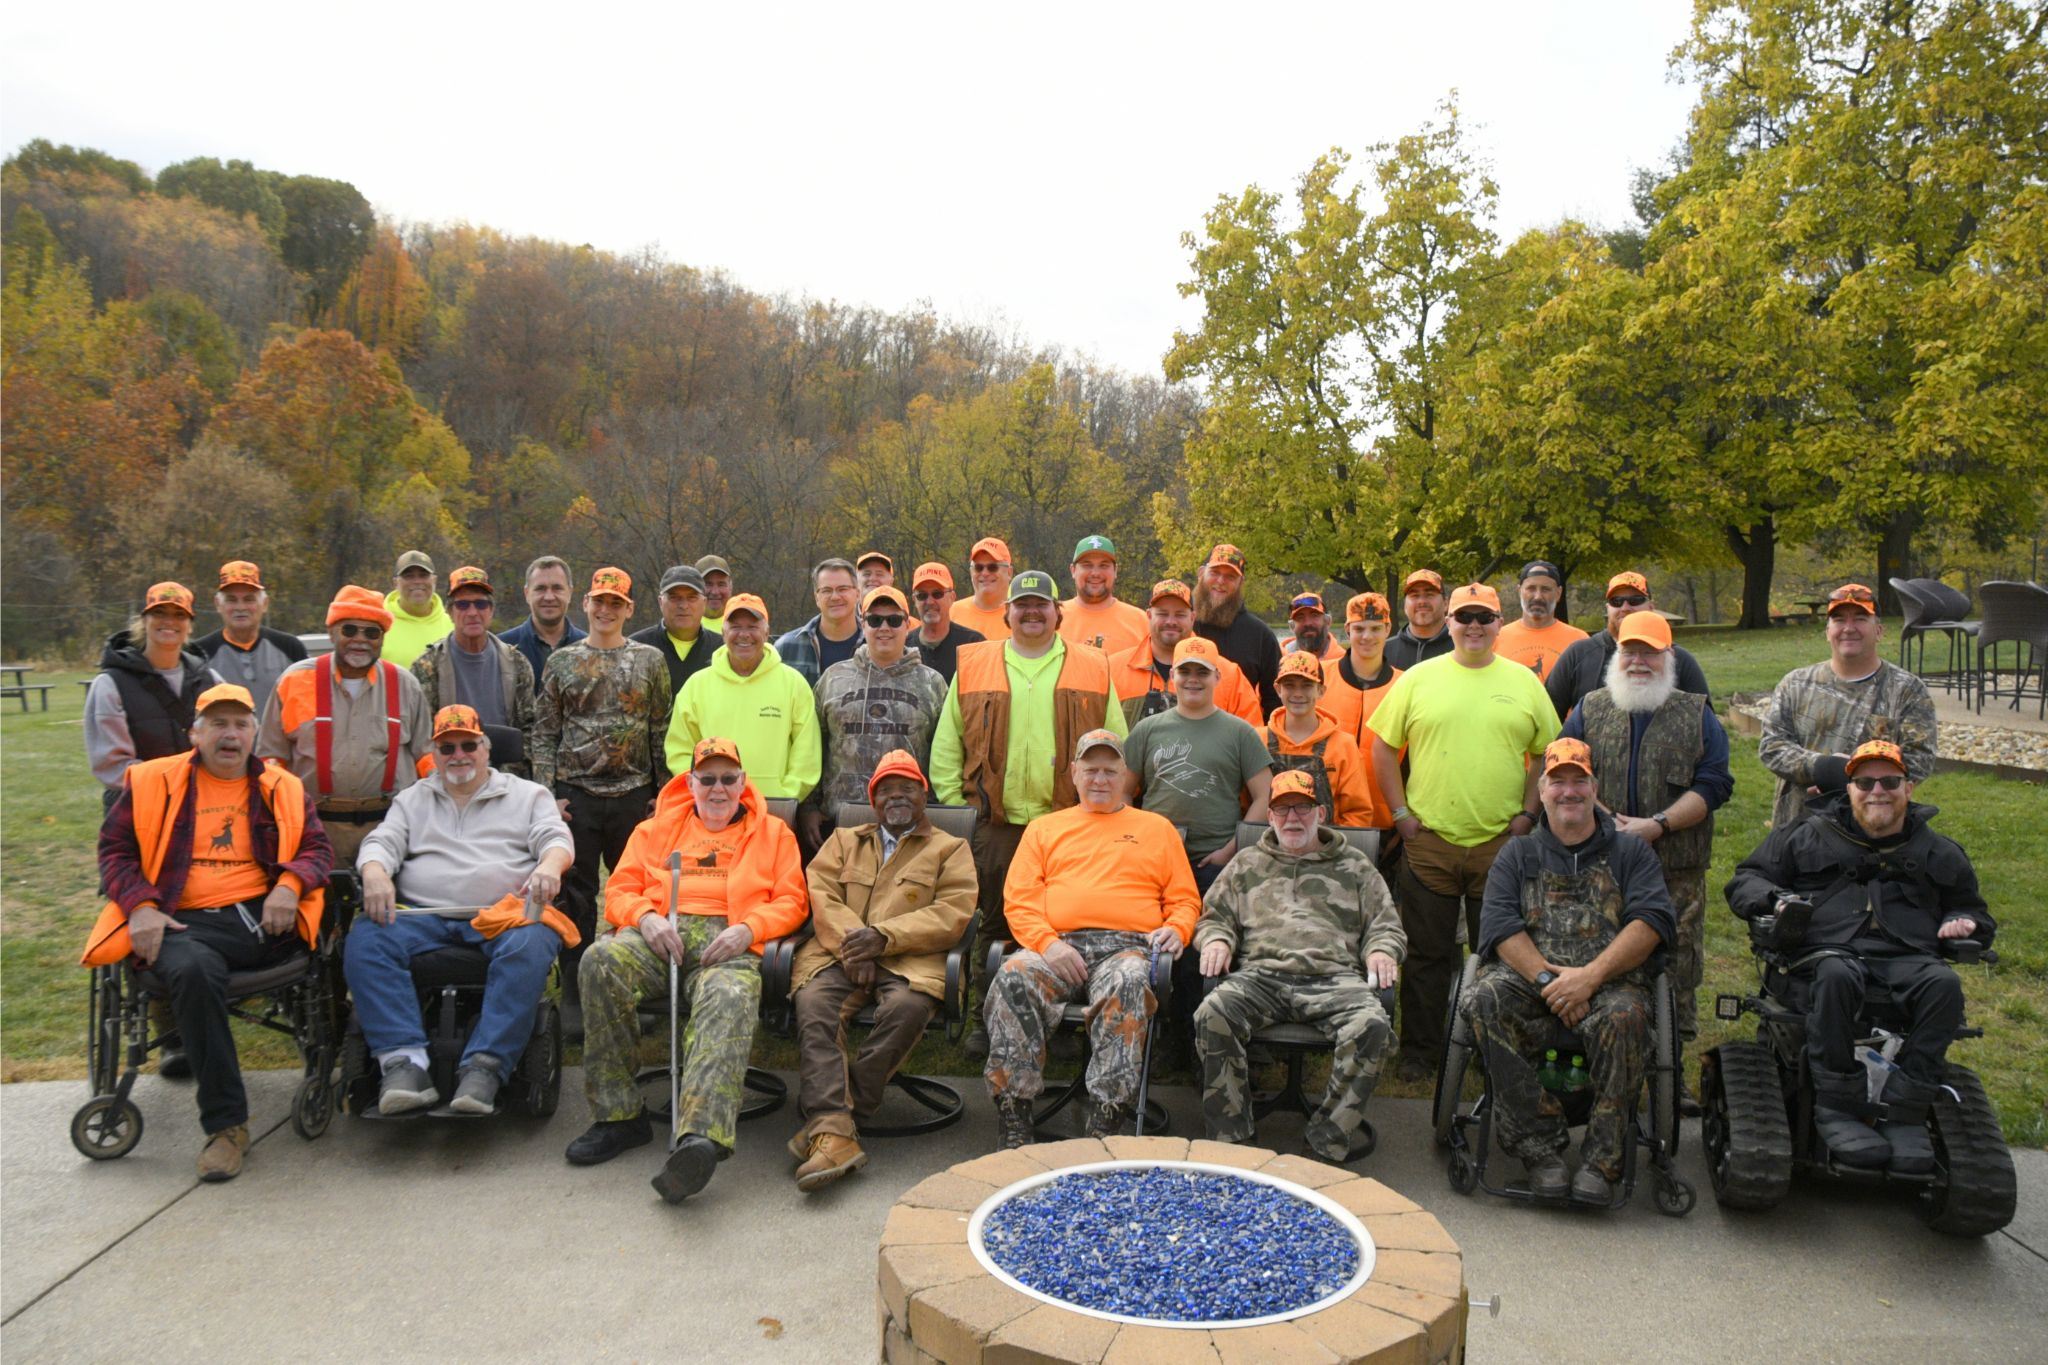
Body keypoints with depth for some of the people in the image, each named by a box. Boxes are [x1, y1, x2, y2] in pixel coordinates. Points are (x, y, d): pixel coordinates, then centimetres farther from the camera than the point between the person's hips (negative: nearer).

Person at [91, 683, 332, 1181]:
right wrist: (141, 906, -6)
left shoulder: (283, 788, 18)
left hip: (264, 917, 1)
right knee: (192, 970, -38)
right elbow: (115, 848, 13)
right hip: (187, 923, -1)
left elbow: (317, 849, 12)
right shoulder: (152, 781, 15)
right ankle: (225, 1125, -27)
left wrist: (290, 883, -11)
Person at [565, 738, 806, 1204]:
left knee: (731, 998, -38)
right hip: (659, 935, 2)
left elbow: (792, 902, 14)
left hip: (727, 943, -2)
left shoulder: (772, 832, 24)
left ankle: (700, 1138, -58)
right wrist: (645, 917, -4)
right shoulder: (658, 828, 29)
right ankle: (618, 1114, -23)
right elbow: (620, 889, 20)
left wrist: (747, 928, -6)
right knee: (602, 960, -33)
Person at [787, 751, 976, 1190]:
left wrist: (884, 936, -11)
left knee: (907, 1006, -35)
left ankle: (825, 1119, -29)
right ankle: (834, 1130, -41)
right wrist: (850, 942, -10)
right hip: (837, 954, 2)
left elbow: (953, 913, 3)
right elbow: (820, 894, 11)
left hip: (908, 959, -2)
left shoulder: (951, 849, 20)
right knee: (813, 1003, -31)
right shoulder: (844, 841, 28)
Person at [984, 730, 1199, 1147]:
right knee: (1012, 979, -33)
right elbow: (1018, 900, 13)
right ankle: (1012, 1128, -31)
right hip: (1056, 945, 1)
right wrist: (1047, 943, -6)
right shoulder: (1044, 828, 26)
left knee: (1128, 985, -38)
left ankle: (1105, 1127, -38)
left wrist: (1175, 929, -3)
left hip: (1127, 946, -1)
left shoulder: (1157, 828, 26)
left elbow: (1185, 899, 20)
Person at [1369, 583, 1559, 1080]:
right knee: (1427, 955, 7)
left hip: (1501, 841, 1)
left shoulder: (1524, 682, 6)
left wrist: (1528, 814, 0)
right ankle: (1418, 1052, 19)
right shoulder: (1419, 678, 3)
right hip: (1428, 840, -1)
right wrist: (1401, 812, -1)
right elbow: (1383, 746, 5)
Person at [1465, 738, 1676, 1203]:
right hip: (1528, 976, 1)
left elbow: (1652, 920, 0)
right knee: (1486, 1000, -32)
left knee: (1625, 1014, -36)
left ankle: (1601, 1159, -25)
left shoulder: (1630, 851, 18)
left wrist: (1591, 976, -15)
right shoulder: (1518, 854, 20)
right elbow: (1499, 925, 4)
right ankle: (1540, 1146, -25)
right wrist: (1547, 978, -14)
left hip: (1609, 979, -1)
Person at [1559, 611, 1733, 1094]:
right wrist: (1606, 821, -9)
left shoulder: (1698, 715, 10)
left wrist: (1657, 825, -12)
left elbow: (1714, 784, 0)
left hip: (1677, 873, 0)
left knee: (1677, 973, 1)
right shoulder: (1590, 710, 12)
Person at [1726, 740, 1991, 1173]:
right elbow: (1745, 881, 17)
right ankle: (1837, 1107, -31)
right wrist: (1777, 900, -6)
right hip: (1828, 952, -2)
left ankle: (1904, 1112, -30)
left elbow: (1972, 909, 38)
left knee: (1944, 984, -34)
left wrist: (1962, 923, 12)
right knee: (1836, 976, -40)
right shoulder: (1808, 835, 19)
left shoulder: (1940, 853, 27)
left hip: (1907, 958, 2)